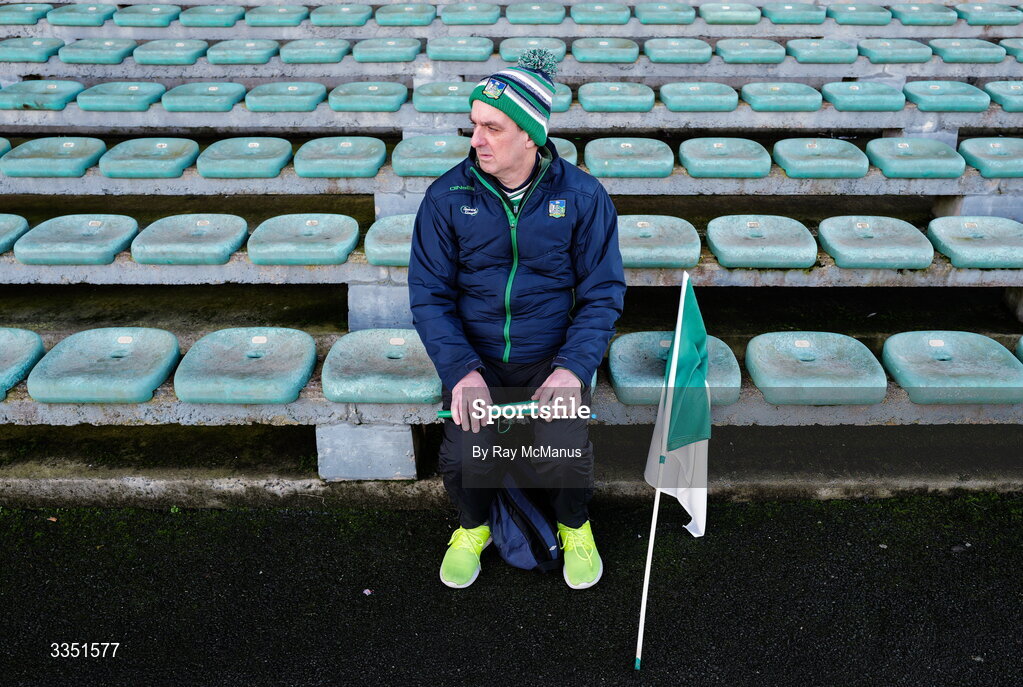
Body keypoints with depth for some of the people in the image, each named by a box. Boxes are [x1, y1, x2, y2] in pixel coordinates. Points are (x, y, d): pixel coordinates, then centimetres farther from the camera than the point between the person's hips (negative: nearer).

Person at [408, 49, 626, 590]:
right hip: (474, 357, 1)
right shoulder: (447, 196, -5)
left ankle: (575, 527, 14)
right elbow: (429, 293, -2)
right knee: (465, 460, -21)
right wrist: (459, 370, -17)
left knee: (564, 455, -23)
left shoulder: (581, 196, -6)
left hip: (554, 356, 0)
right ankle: (473, 527, 16)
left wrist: (573, 366, -18)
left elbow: (602, 292, -2)